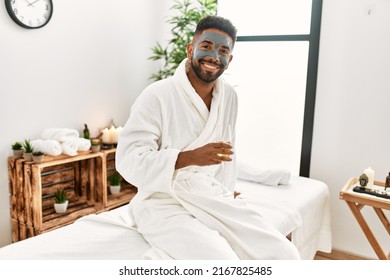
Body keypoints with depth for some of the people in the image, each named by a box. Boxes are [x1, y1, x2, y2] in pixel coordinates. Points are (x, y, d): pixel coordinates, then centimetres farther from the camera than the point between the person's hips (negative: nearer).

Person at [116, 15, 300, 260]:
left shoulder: (229, 96, 7)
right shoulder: (157, 95, -13)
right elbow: (129, 161, -18)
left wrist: (226, 194, 11)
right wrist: (191, 157, -27)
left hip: (213, 197, 6)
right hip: (164, 204, -6)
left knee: (285, 254, -6)